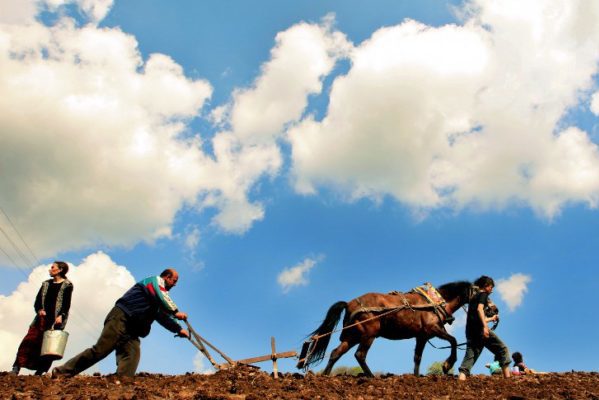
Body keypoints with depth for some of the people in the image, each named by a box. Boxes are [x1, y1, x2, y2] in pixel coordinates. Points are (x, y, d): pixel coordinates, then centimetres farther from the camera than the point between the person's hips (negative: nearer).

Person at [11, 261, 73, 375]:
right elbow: (37, 301, 13)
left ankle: (40, 371, -3)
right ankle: (16, 368, -10)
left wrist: (61, 316, -20)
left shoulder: (67, 285, 4)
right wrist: (39, 310, -8)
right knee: (29, 341, -8)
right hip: (42, 318, 4)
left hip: (56, 320, -4)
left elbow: (66, 304, -5)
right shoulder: (46, 284, 20)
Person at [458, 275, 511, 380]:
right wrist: (485, 326, -26)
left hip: (470, 331, 8)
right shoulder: (483, 294, 4)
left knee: (470, 356, -1)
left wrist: (491, 319, 47)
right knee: (502, 349, 3)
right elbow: (479, 309, -15)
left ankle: (462, 375, -21)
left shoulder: (473, 298, 28)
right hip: (480, 329, -8)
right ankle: (507, 377, -3)